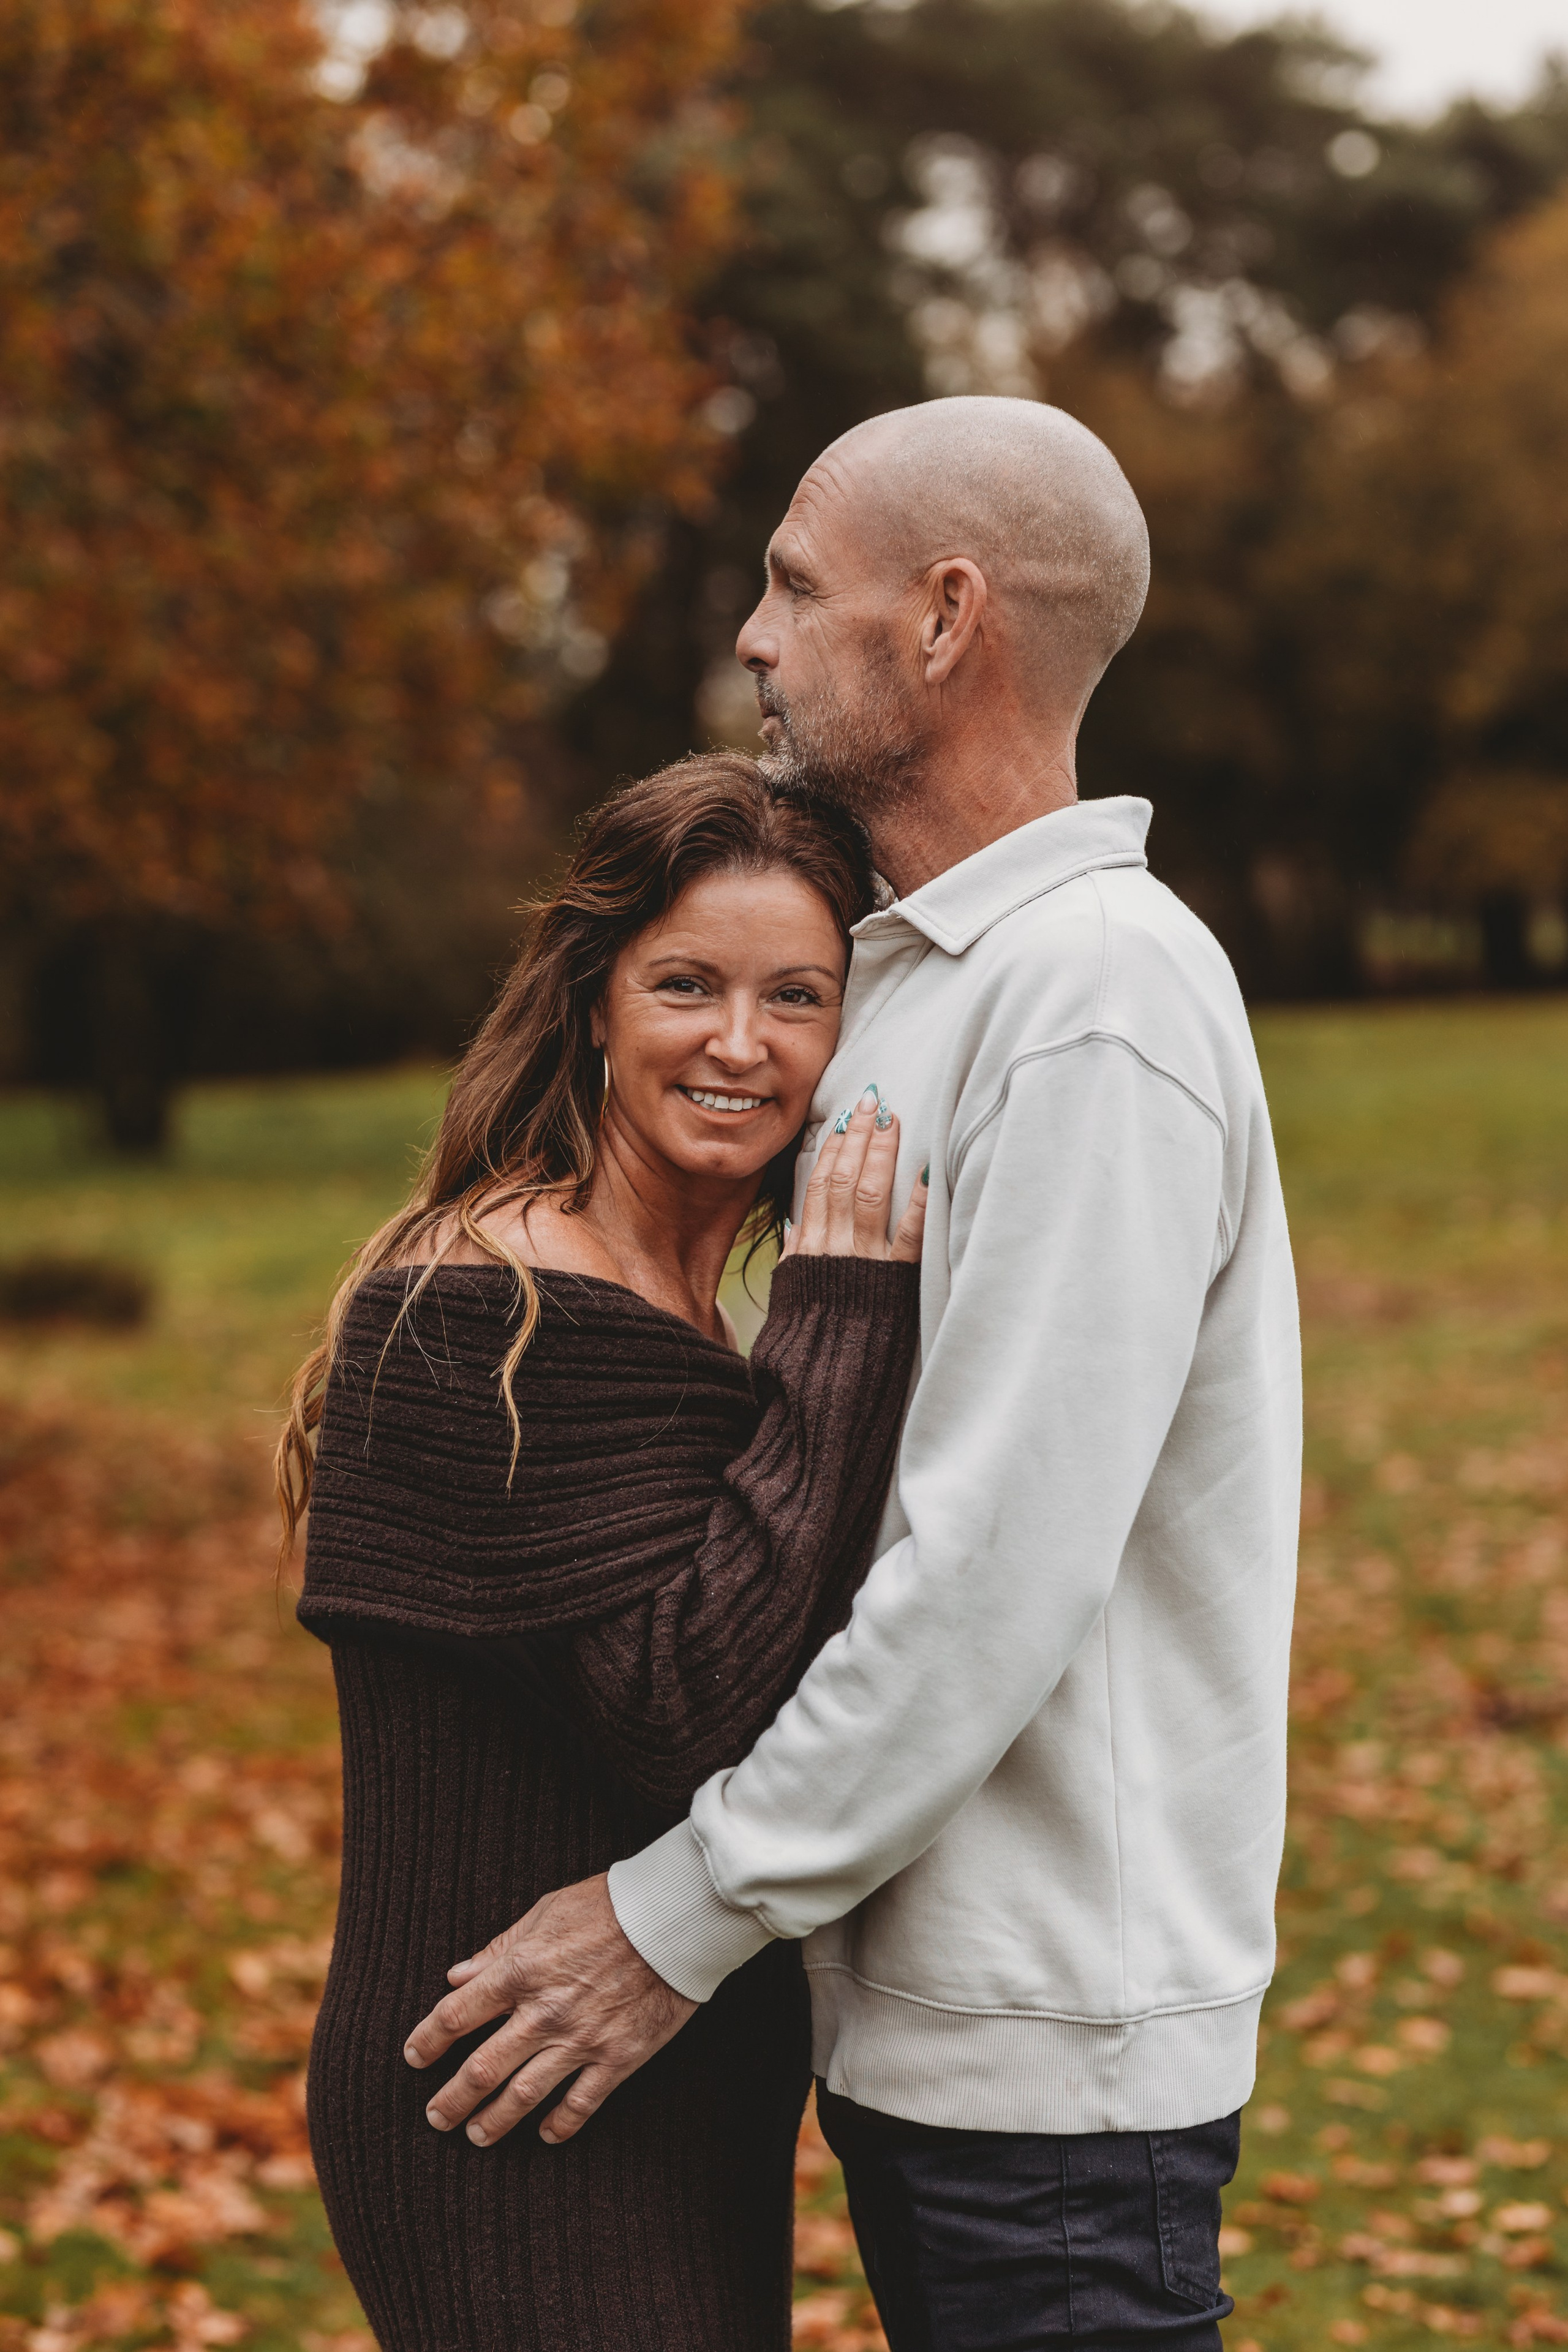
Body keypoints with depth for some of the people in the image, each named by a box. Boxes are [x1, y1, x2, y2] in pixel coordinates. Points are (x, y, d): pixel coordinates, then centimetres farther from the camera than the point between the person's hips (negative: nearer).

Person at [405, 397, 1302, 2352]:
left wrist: (682, 1914, -18)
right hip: (918, 1998, 9)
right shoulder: (917, 975, 15)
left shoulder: (1102, 990, -17)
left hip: (1050, 2030, -9)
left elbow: (1004, 1568, -23)